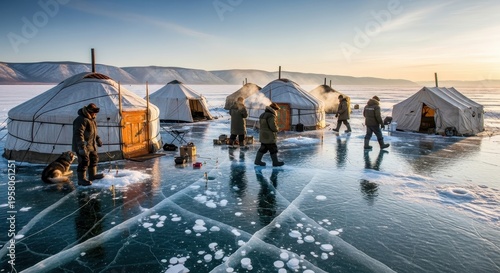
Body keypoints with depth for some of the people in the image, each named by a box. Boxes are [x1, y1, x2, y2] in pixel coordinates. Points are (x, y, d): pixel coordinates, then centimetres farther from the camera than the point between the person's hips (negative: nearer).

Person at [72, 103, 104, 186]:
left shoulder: (91, 119, 11)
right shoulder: (81, 120, -22)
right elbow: (78, 134, -29)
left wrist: (98, 139, 29)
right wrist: (81, 147, -33)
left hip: (91, 145, 10)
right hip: (83, 146, -10)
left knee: (94, 159, 18)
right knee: (84, 162, -6)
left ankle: (92, 175, 32)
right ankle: (81, 179, 4)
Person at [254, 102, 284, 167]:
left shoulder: (262, 115, 12)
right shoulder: (271, 116, -18)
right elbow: (273, 127, -23)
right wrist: (277, 129, -1)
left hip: (263, 136, 9)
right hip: (269, 137, -9)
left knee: (263, 148, 15)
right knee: (273, 149, 2)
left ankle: (257, 160, 18)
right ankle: (275, 162, 9)